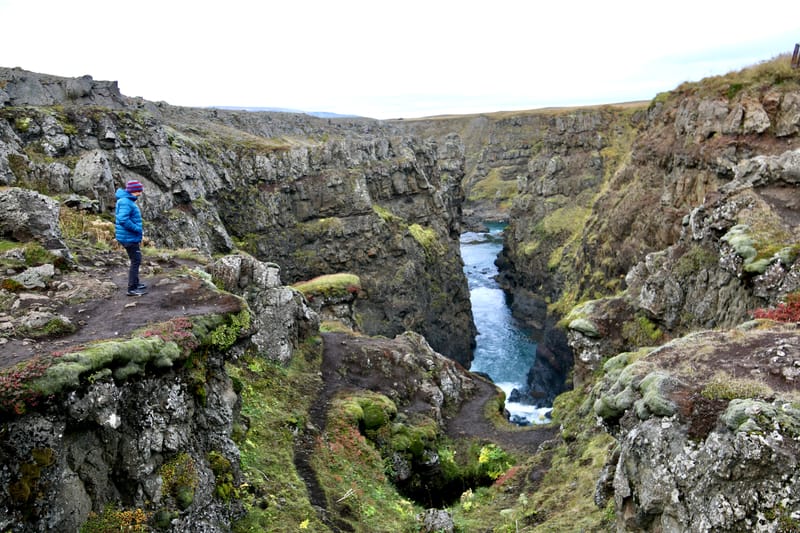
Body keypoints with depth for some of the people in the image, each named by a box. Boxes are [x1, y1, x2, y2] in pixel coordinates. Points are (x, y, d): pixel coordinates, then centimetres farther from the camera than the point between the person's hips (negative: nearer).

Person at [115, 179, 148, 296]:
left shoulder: (128, 201, 13)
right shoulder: (125, 202, -19)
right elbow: (123, 220, -30)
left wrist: (139, 227, 11)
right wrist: (138, 229, -22)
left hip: (132, 237, 10)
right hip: (129, 238, -10)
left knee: (136, 260, 19)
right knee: (135, 261, -5)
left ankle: (135, 283, 31)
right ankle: (132, 289, -1)